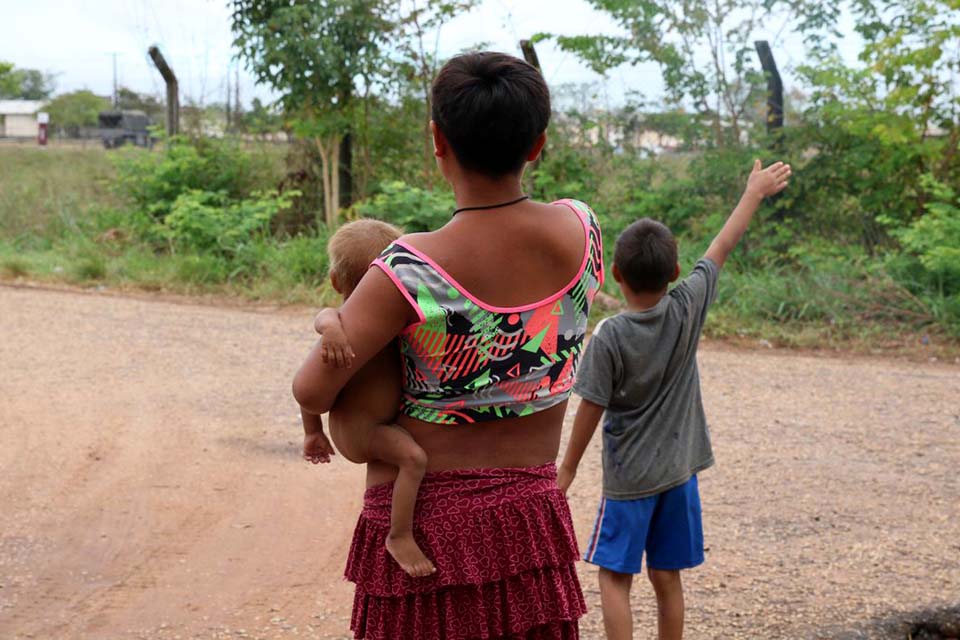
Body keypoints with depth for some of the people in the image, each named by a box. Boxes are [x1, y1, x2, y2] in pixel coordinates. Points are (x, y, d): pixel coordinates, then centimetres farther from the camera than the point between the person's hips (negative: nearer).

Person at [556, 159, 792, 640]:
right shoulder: (687, 310, -8)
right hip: (679, 472, 4)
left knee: (615, 578, 5)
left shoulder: (609, 337, -17)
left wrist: (568, 467, 1)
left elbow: (591, 409, -12)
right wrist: (755, 193, 15)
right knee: (666, 580, 13)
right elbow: (722, 249, 3)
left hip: (628, 478, -4)